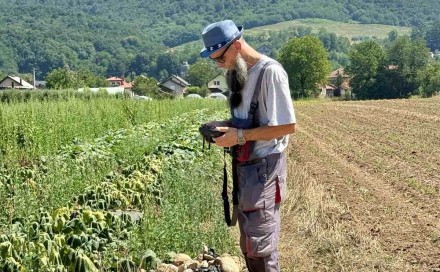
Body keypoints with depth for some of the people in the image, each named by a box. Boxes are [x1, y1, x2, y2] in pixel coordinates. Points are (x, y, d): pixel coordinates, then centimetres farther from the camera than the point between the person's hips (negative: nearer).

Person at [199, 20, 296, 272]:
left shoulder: (270, 72, -18)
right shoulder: (238, 74, 9)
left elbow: (288, 126, -20)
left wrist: (240, 136, -20)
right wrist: (224, 125, 0)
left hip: (264, 167, -9)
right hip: (244, 165, 9)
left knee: (260, 244, -2)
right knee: (249, 243, 16)